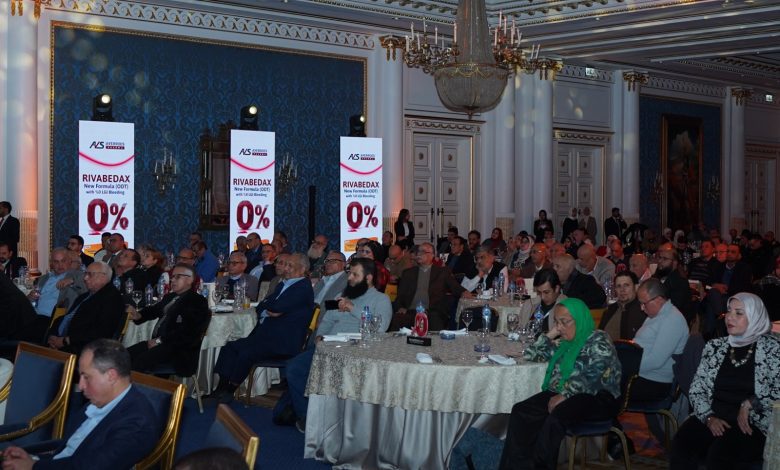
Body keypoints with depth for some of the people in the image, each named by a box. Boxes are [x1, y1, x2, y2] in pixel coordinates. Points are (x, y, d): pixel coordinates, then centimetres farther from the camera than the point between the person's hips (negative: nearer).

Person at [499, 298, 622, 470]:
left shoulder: (598, 341, -4)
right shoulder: (565, 342, 19)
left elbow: (592, 378, -17)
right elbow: (531, 355, 26)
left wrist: (564, 395, -21)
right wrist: (550, 335, 16)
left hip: (597, 398, -7)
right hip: (562, 393, 8)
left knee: (556, 417, -36)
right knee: (521, 411, -16)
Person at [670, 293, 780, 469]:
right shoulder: (714, 347, 14)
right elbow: (696, 389, 11)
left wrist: (750, 404, -12)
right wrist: (709, 418, -4)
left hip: (753, 425, -3)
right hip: (713, 419, 3)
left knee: (719, 454, -34)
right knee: (682, 445, -28)